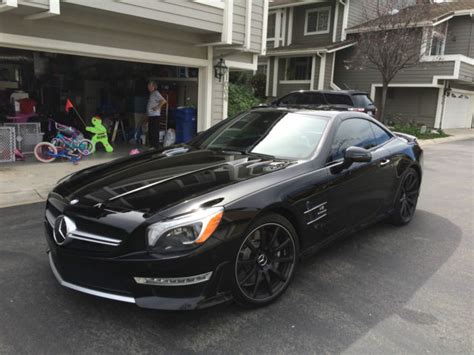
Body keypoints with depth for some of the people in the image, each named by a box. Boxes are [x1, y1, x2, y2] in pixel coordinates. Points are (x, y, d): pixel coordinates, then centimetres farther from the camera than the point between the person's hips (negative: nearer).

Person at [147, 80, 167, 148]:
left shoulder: (156, 93, -11)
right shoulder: (151, 94, 18)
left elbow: (163, 101, -23)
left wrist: (157, 107, -20)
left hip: (155, 115, -10)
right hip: (151, 115, 10)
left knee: (155, 131, -8)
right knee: (150, 132, 13)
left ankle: (156, 146, -4)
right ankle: (152, 145, 21)